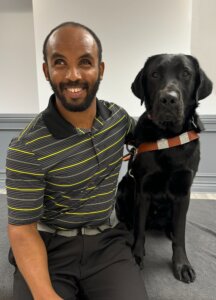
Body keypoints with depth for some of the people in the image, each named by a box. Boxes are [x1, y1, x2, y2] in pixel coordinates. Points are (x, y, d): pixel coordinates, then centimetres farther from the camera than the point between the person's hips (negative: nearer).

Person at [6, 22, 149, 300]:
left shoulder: (118, 116, -3)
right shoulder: (27, 150, -19)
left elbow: (137, 135, 23)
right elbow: (22, 229, -15)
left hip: (106, 242, 3)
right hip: (49, 246, -2)